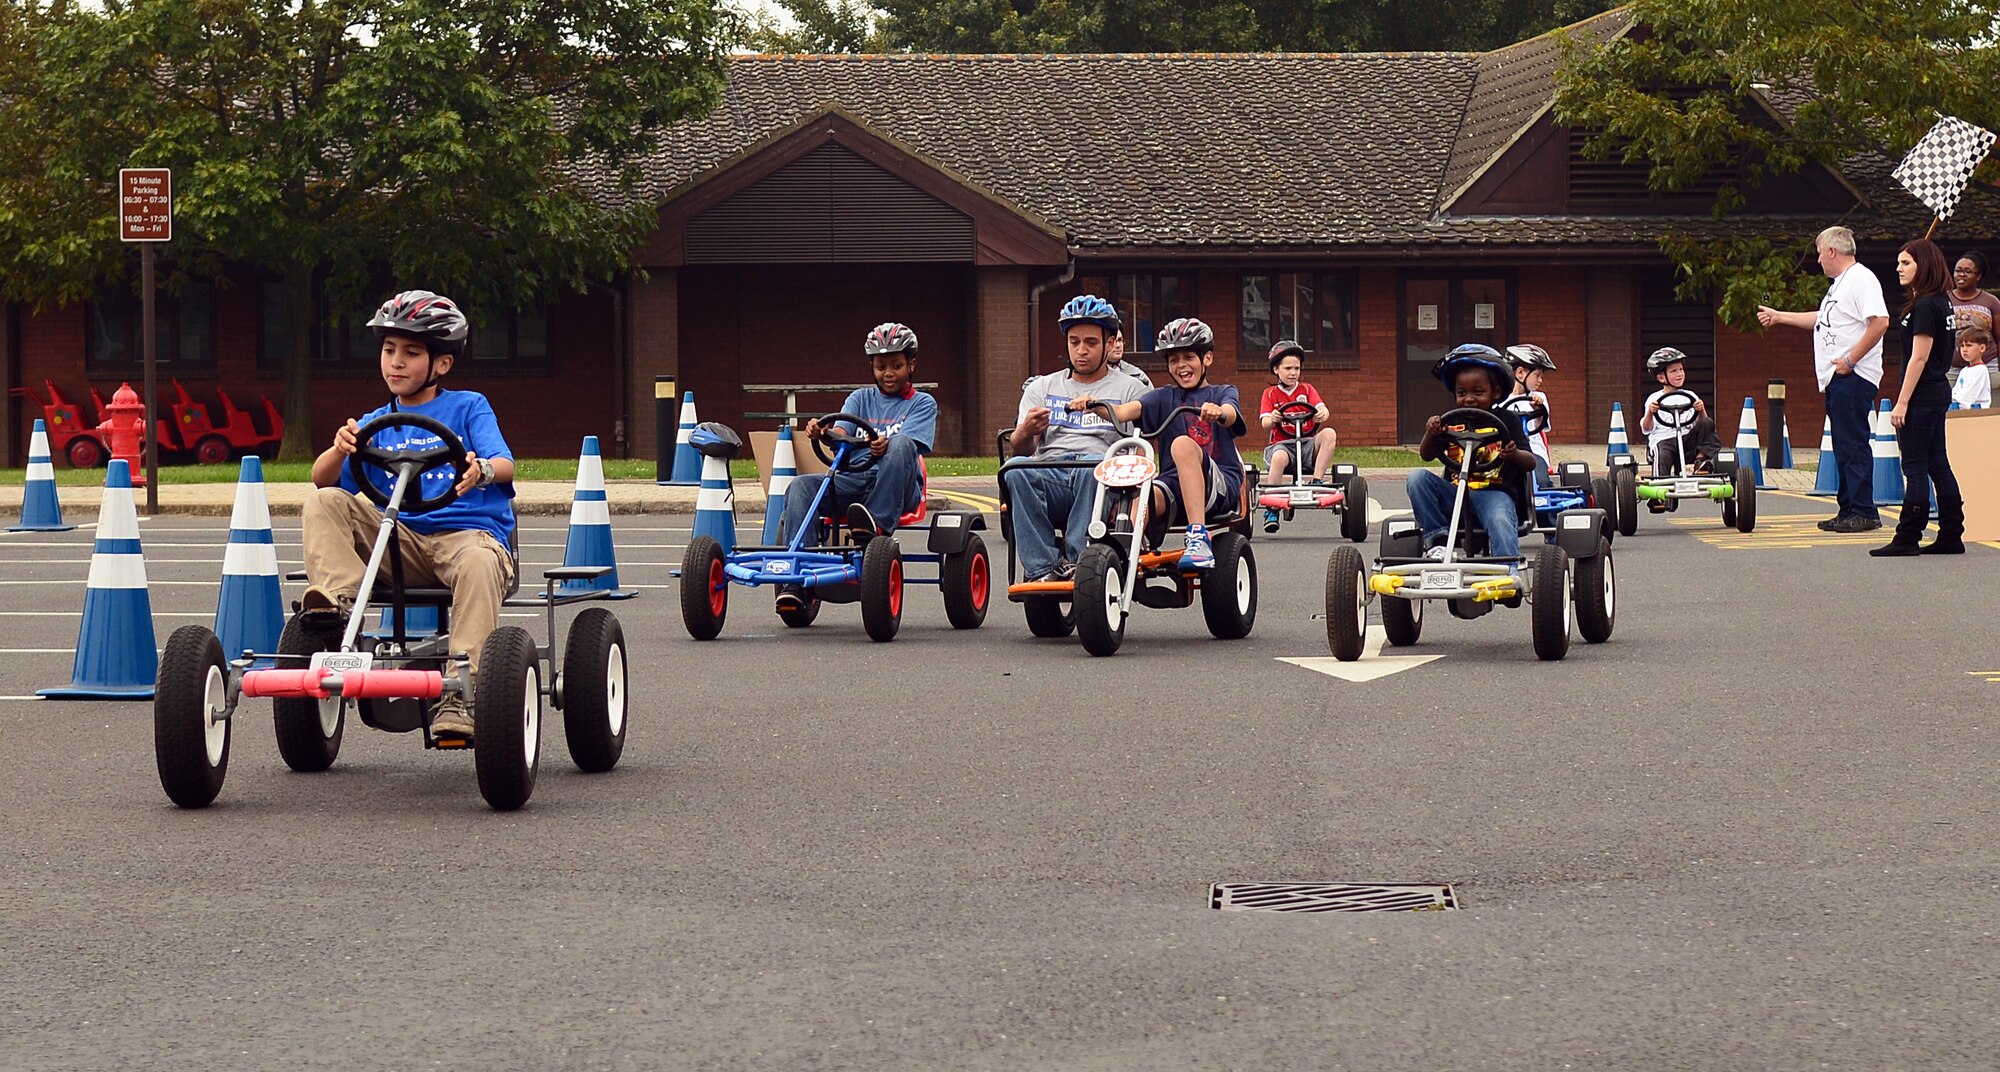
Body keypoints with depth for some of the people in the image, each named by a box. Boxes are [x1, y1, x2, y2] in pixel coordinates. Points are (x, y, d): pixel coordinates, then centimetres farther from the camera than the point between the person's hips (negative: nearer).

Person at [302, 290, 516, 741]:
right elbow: (323, 479, 7)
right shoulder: (375, 424, 20)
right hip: (400, 538, 4)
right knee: (324, 503, -14)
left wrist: (482, 470, -30)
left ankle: (459, 691, -45)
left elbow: (504, 465, -5)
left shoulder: (468, 407, 11)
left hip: (468, 531, -4)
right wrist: (340, 449, -16)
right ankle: (339, 596, -36)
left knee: (479, 564, -39)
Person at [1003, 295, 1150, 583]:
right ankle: (1042, 568, -37)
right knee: (1016, 469, -32)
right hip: (1049, 477, 2)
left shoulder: (1130, 389, 19)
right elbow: (1017, 449, 13)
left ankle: (1076, 561, -40)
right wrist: (1026, 432, -12)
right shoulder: (1041, 388, 25)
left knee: (1092, 464, -37)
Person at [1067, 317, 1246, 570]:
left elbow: (1230, 414, -11)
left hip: (1221, 485, -2)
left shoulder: (1222, 392, 15)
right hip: (1173, 483, 2)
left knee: (1183, 445, -33)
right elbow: (1125, 411, 1)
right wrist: (1094, 405, -21)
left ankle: (1198, 537, -42)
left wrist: (1218, 412, -37)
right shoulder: (1164, 397, 21)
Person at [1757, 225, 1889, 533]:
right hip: (1837, 378, 11)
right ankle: (1848, 509, 15)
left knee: (1855, 444, -11)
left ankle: (1863, 511, -12)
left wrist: (1851, 360, -20)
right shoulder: (1839, 284, 22)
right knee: (1844, 446, 11)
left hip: (1854, 377, -11)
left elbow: (1880, 322, -23)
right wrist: (1778, 317, 40)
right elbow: (1821, 320, 36)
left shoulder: (1861, 279, -11)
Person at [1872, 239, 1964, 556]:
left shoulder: (1924, 307, -16)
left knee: (1915, 467, -6)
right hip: (1938, 393, 10)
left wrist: (1902, 402, -18)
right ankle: (1951, 535, 12)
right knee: (1937, 464, 11)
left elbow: (1919, 357, -19)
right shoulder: (1941, 303, 13)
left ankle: (1908, 538, -4)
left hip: (1921, 397, -10)